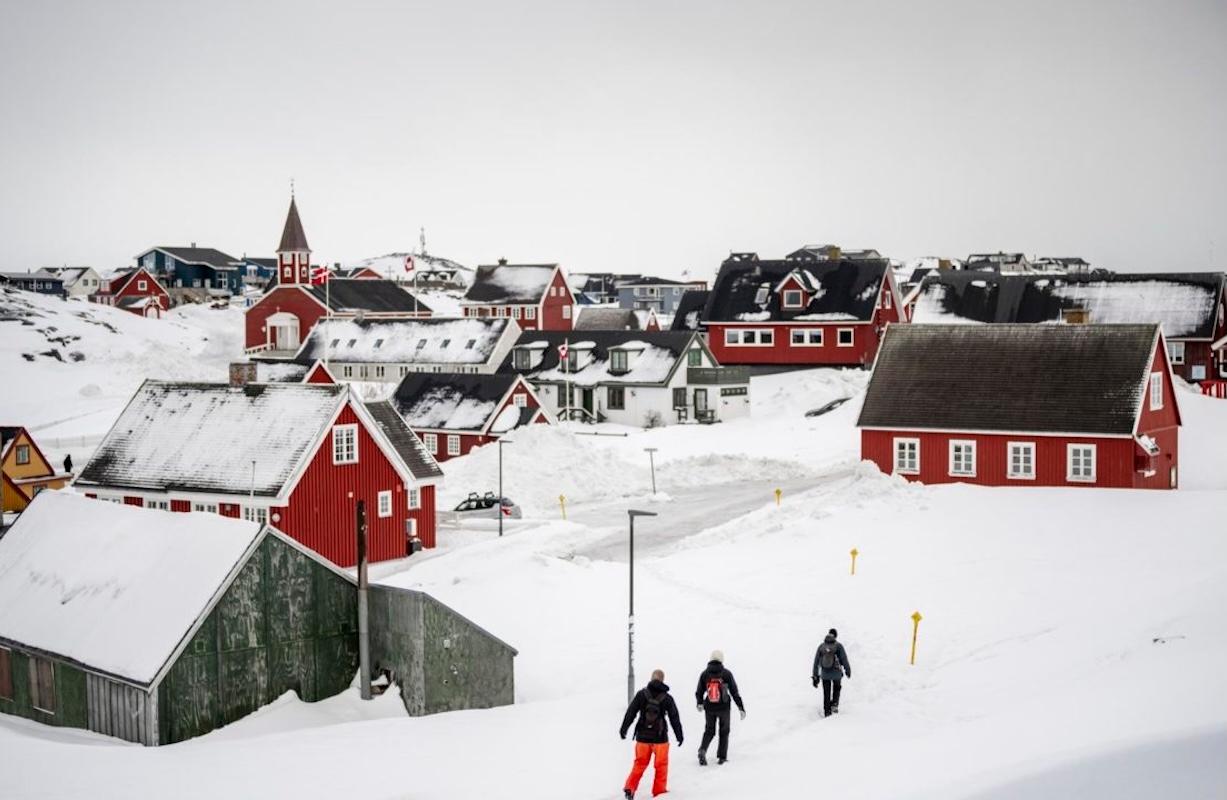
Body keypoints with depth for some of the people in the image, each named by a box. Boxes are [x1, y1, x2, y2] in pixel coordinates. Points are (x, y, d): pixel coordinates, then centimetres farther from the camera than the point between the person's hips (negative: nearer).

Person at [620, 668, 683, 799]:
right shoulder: (667, 698, -6)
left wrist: (623, 729, 7)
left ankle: (629, 788, 5)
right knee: (661, 765, 13)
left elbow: (630, 712, -3)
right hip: (660, 737, -2)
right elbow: (674, 718, 0)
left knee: (640, 764, 14)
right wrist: (679, 735, 11)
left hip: (642, 736, 2)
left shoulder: (641, 694, -4)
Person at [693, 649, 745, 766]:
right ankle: (722, 757, 16)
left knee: (709, 731, 16)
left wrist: (699, 703, 19)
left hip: (709, 708, 1)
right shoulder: (726, 674, -9)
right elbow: (734, 692, -7)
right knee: (724, 731, 17)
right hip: (724, 707, -1)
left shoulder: (704, 674, -4)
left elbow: (699, 692, 2)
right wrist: (741, 708, 0)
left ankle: (702, 750, -9)